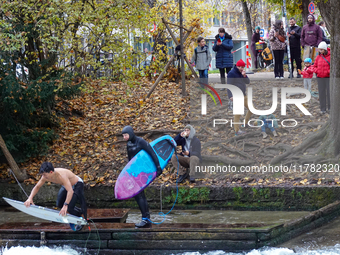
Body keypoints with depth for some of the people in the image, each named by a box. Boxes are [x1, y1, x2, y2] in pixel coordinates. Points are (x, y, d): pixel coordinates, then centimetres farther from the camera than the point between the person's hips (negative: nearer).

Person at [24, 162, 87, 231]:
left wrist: (65, 205, -58)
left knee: (69, 208, -16)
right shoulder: (45, 176, -19)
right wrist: (30, 198, -18)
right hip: (67, 184, 8)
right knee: (59, 204, 12)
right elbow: (37, 187, -4)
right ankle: (79, 211, 31)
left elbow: (70, 191, -51)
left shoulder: (61, 176, -42)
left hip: (77, 184, -8)